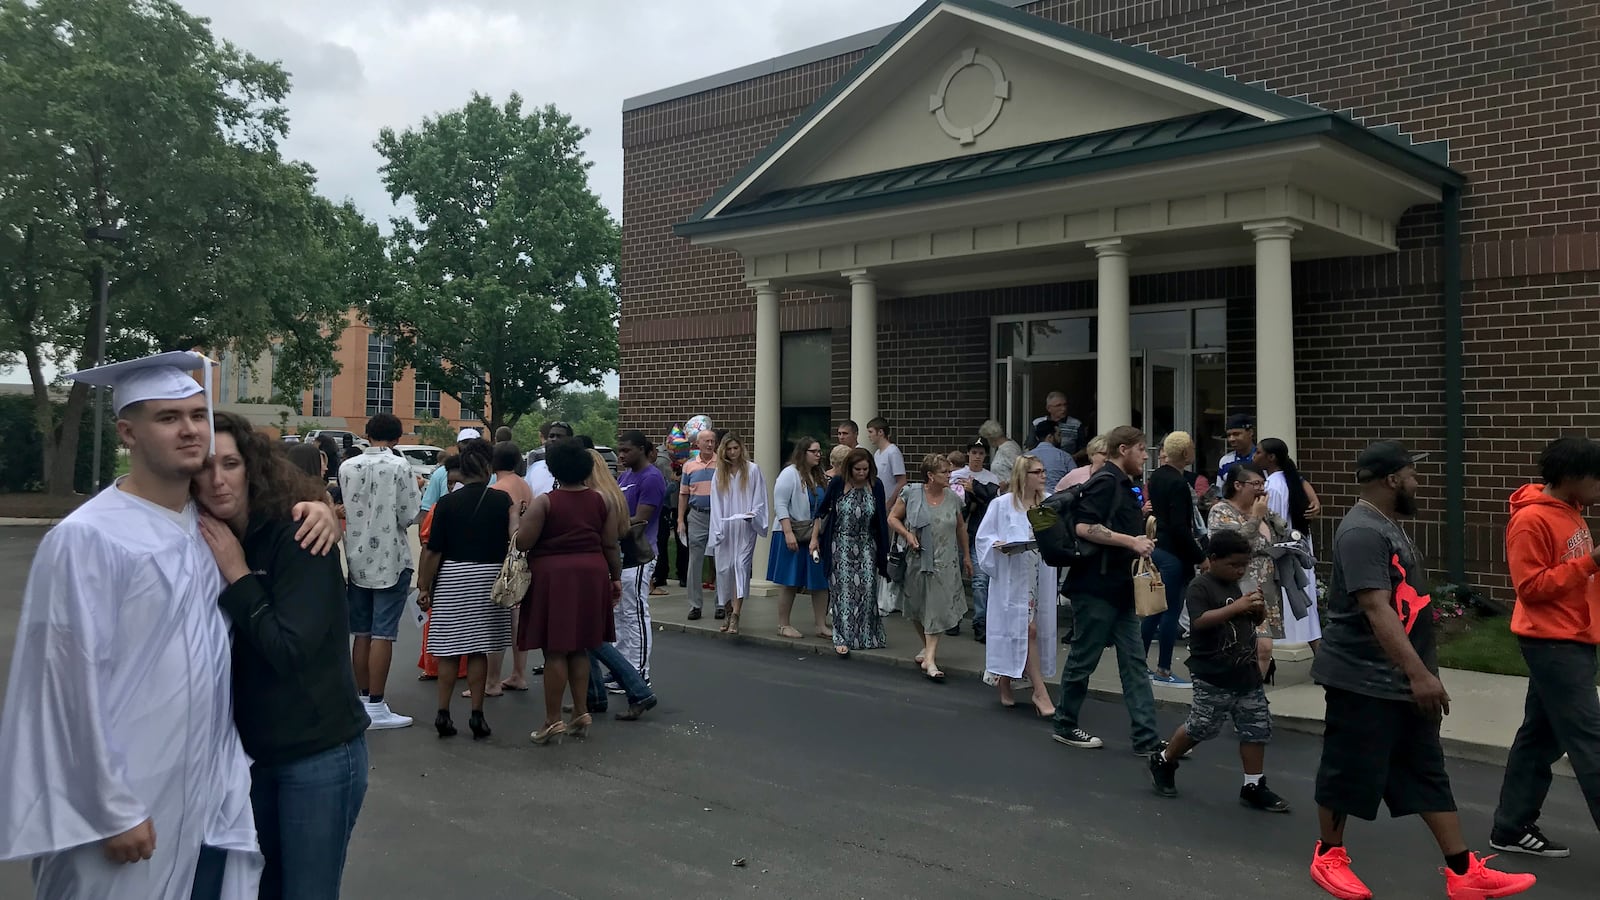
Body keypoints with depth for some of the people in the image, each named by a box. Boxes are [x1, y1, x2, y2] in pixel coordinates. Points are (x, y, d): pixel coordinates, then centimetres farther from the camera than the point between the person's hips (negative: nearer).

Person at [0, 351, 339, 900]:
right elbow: (77, 681, -15)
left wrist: (316, 510, 1)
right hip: (129, 803, -6)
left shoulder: (212, 523, 5)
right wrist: (115, 809, -14)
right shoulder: (87, 538, -14)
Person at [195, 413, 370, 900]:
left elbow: (290, 648, -22)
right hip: (250, 750, 7)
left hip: (319, 752, -6)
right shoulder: (208, 543, 4)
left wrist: (237, 574, -19)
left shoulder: (298, 535, -16)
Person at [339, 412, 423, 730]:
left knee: (361, 633, 13)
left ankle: (363, 698, 22)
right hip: (391, 561, -5)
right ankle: (376, 706, -1)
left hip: (358, 560, 5)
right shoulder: (399, 466, -11)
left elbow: (340, 511, 9)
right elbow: (408, 516, -13)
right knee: (383, 635, -2)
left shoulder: (347, 467, 3)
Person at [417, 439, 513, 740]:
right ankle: (477, 715, 9)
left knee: (449, 649, 8)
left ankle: (443, 714, 9)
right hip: (488, 577, 0)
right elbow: (514, 540, -3)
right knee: (478, 649, 7)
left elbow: (433, 551, -5)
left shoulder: (447, 503, -5)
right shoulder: (502, 500, -5)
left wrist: (424, 587, 2)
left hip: (452, 577, 0)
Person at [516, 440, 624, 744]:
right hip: (592, 575, 5)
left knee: (555, 651, 1)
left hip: (553, 577, -4)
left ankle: (553, 721, 5)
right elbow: (611, 544, 4)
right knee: (579, 648, 16)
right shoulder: (601, 500, 3)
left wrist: (521, 525, 8)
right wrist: (616, 577, 14)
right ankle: (581, 713, 18)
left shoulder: (544, 502, -9)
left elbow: (522, 542, -13)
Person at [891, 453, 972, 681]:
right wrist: (907, 534, -14)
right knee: (917, 607, 12)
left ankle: (929, 658, -6)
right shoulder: (911, 494, -5)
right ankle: (927, 645, 35)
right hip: (917, 560, 0)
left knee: (938, 609, -6)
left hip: (945, 562, 1)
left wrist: (966, 555, 17)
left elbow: (961, 528, 15)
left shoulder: (953, 498, 2)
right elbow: (893, 518, 2)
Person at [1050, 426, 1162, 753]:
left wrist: (1139, 542, 11)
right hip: (1095, 587, -10)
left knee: (1134, 662, 6)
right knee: (1083, 659, 3)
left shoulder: (1124, 486, 17)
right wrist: (1131, 542, -20)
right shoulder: (1105, 481, -14)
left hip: (1118, 588, 10)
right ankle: (1066, 726, 18)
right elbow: (1085, 528, -25)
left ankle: (1146, 737, 8)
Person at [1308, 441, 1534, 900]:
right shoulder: (1362, 532, -22)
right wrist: (1419, 673, -32)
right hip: (1365, 682, -10)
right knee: (1349, 773, 4)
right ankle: (1329, 857, 21)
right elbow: (1377, 610, -29)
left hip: (1402, 680, 10)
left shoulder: (1387, 525, 12)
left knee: (1428, 774, 13)